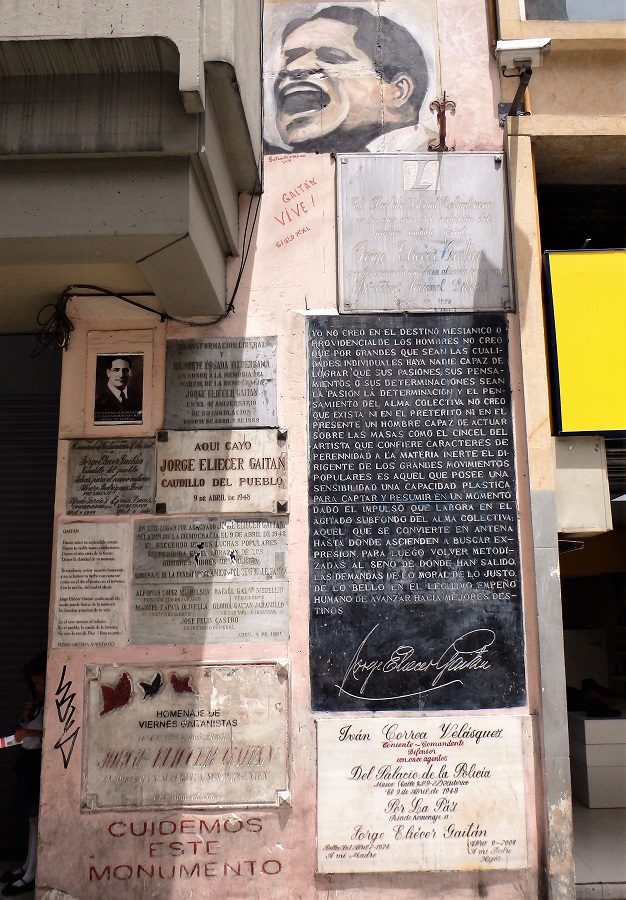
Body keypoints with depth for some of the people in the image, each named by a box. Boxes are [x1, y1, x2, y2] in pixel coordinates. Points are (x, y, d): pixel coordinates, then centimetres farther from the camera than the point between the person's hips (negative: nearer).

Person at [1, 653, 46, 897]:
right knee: (32, 816, 16)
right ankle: (28, 865, 26)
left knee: (38, 817, -2)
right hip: (28, 759, 9)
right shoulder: (38, 701, 12)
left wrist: (31, 733, -29)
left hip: (41, 761, -9)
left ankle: (31, 875, 5)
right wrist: (26, 716, 1)